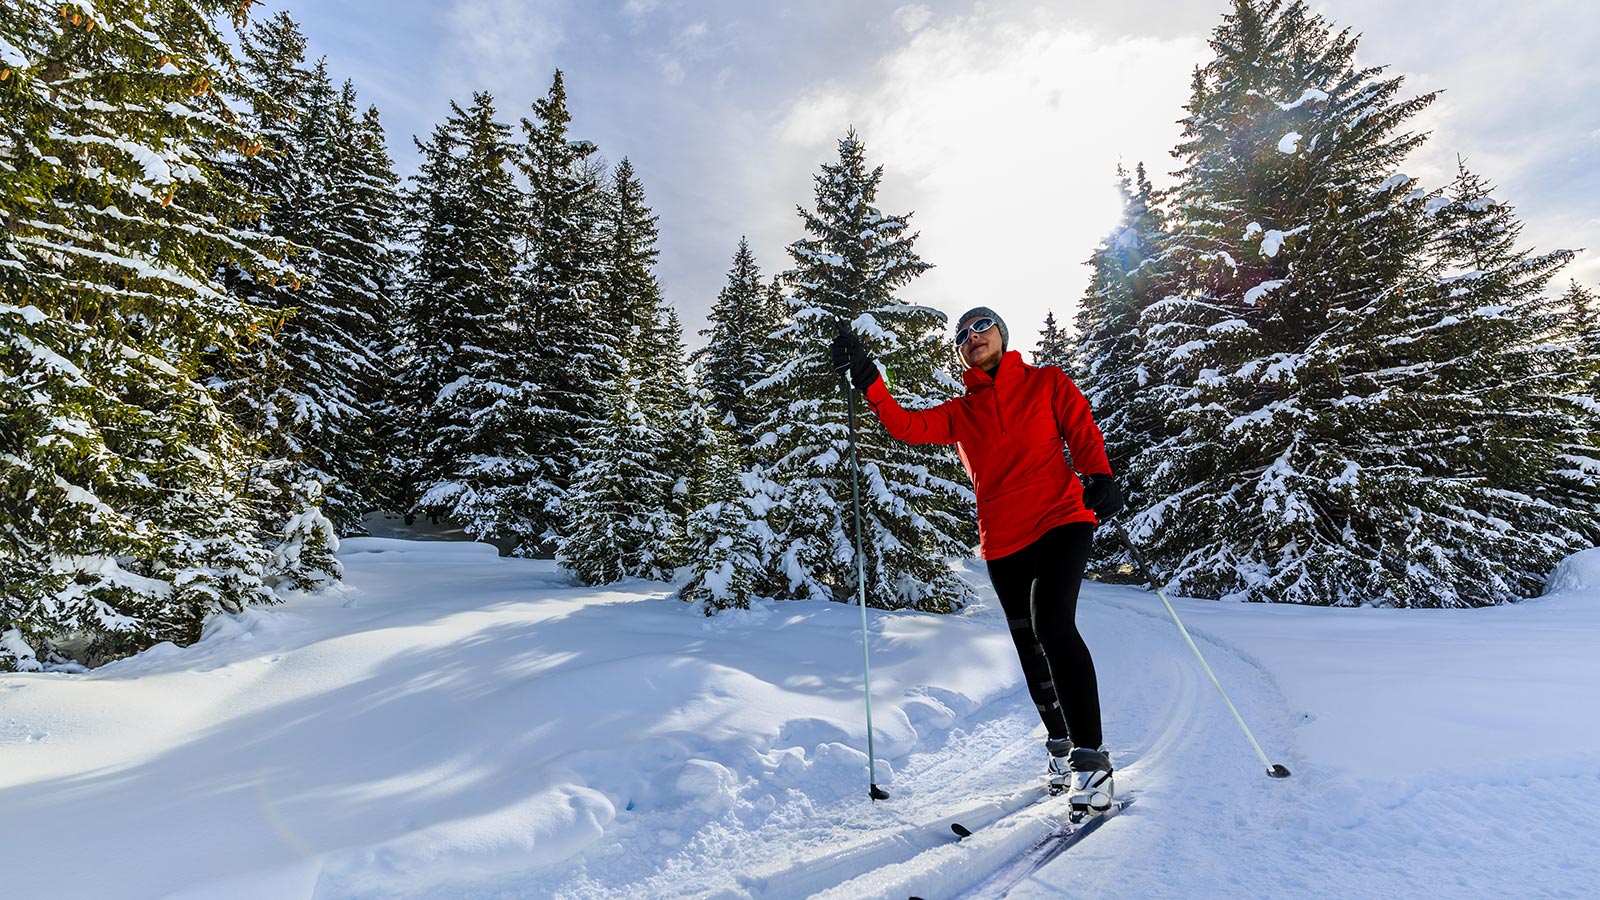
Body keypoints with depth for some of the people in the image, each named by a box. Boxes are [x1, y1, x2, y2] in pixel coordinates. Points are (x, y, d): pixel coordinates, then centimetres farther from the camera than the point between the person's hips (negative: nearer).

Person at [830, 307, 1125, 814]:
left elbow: (1083, 432, 3)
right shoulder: (959, 414, 15)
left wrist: (1100, 478, -16)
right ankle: (1060, 744, 31)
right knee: (1031, 649, 9)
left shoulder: (1047, 383, 11)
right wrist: (869, 384, -9)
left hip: (1060, 519, -3)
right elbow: (908, 427, 1)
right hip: (1002, 541, 3)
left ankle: (1091, 754, -9)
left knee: (1052, 624, -21)